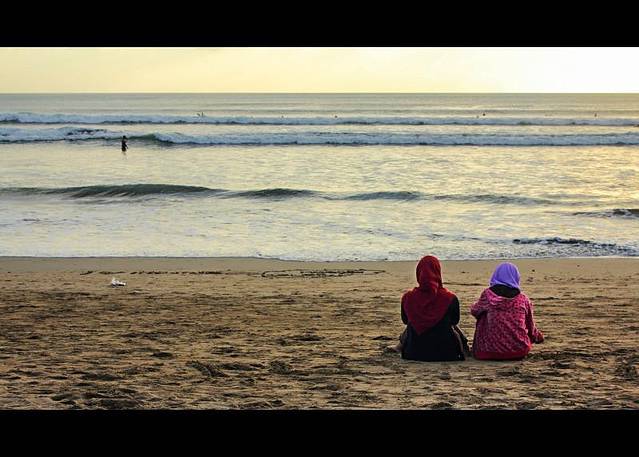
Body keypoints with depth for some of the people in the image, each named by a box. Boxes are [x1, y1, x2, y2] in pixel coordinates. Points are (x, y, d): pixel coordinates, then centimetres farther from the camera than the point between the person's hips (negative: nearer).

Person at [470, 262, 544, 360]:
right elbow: (530, 326, 13)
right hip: (520, 351, 3)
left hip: (492, 352, -2)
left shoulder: (488, 294, -3)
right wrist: (538, 337, 37)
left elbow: (474, 311, 17)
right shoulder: (522, 298, 2)